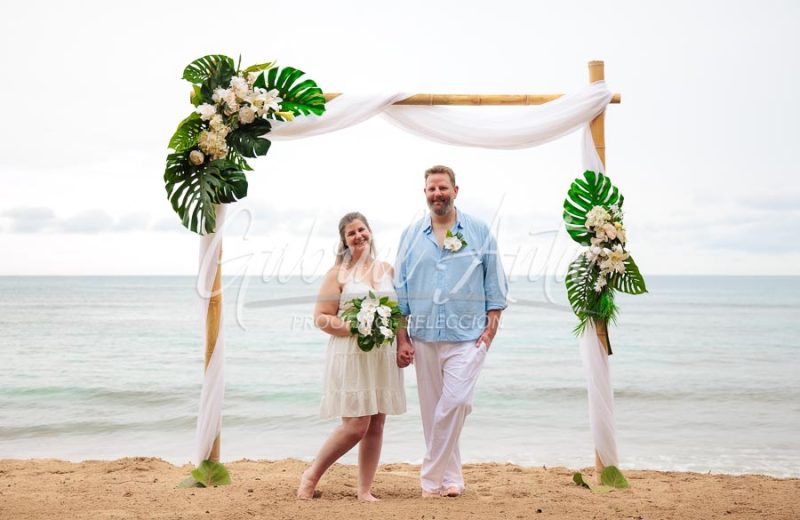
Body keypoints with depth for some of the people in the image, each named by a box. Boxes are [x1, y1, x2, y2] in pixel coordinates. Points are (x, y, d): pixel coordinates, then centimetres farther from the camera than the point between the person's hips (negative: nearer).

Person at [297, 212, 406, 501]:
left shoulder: (388, 270, 13)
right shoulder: (338, 273, 0)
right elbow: (321, 317, -4)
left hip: (383, 355, 5)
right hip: (351, 355, -4)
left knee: (376, 425, 4)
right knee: (355, 425, -9)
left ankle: (365, 490, 14)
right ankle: (312, 475, 11)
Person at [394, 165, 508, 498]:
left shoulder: (479, 232, 4)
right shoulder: (411, 236, 9)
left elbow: (495, 285, 5)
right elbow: (400, 290, 9)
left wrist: (491, 329, -4)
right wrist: (402, 338, 3)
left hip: (468, 336, -2)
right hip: (424, 337, 3)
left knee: (455, 402, -15)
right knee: (432, 410, 6)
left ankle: (432, 477, -2)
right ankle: (450, 478, 20)